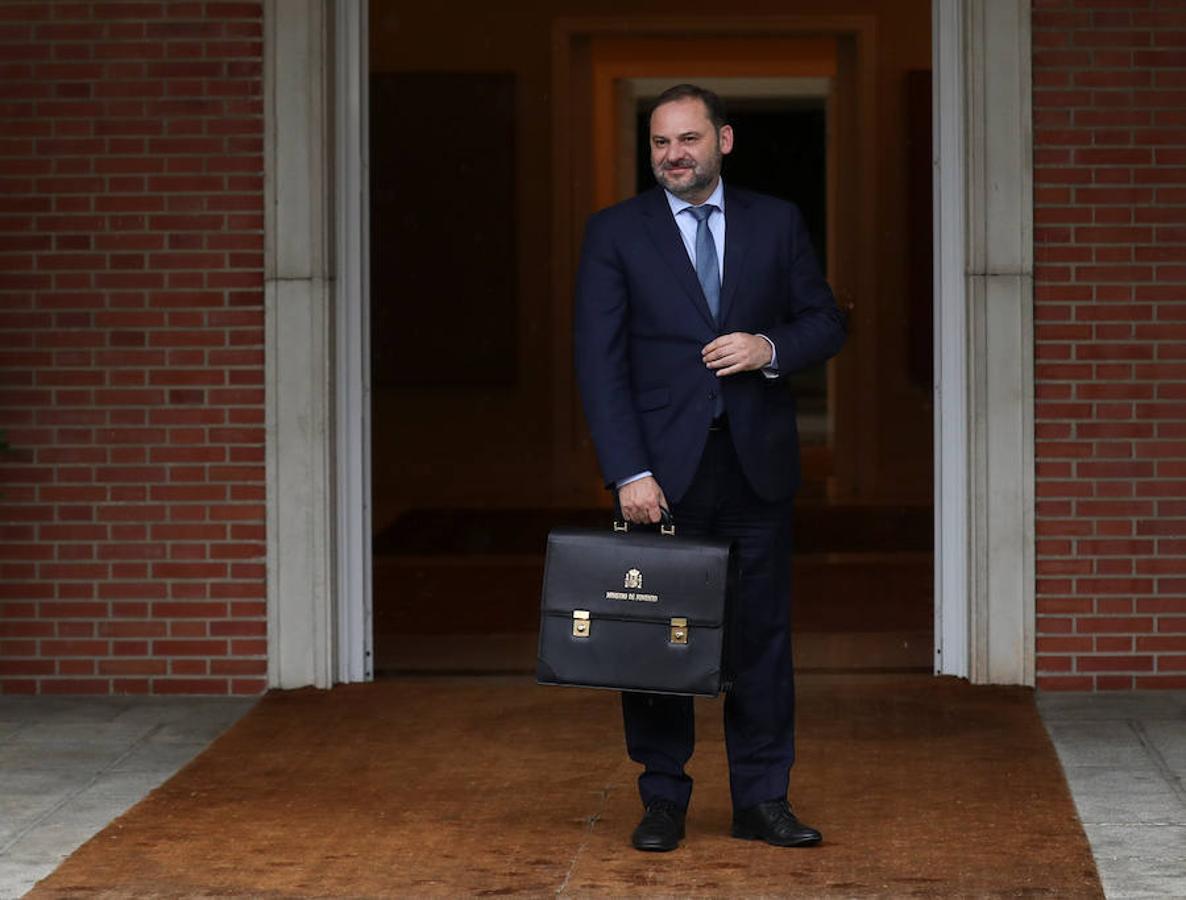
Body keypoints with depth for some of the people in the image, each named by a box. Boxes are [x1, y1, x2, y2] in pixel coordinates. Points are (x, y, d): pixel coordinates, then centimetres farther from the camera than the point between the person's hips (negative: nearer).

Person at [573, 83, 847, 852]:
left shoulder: (777, 223, 8)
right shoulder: (616, 233, 1)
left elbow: (826, 322, 11)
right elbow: (600, 361, -5)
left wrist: (772, 348, -12)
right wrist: (629, 473, -14)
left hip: (757, 464, 2)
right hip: (663, 468, -1)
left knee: (762, 635, 4)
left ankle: (763, 801, 12)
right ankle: (664, 802, 13)